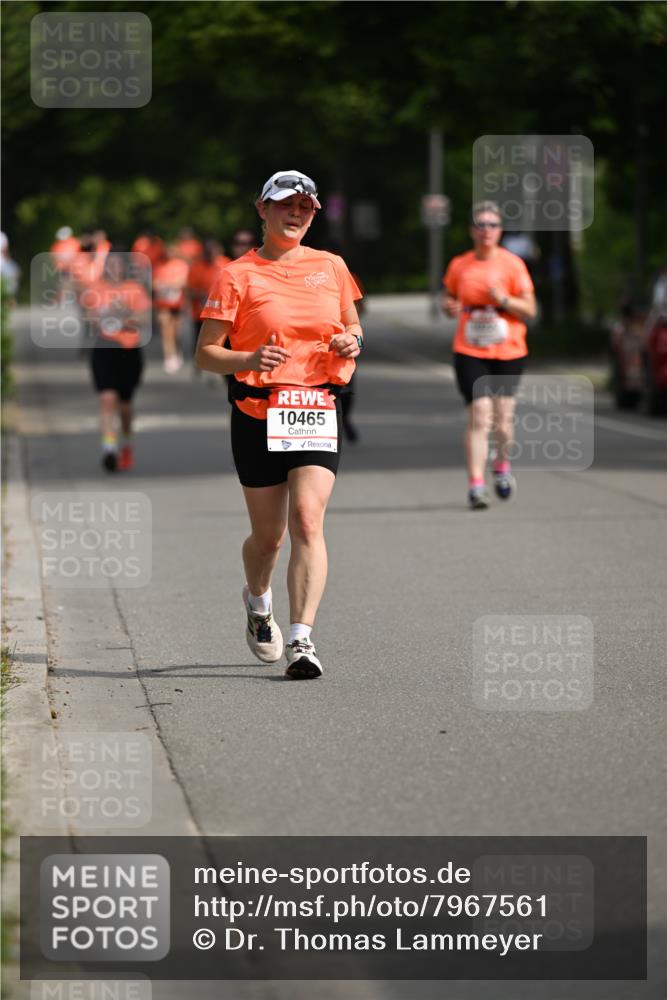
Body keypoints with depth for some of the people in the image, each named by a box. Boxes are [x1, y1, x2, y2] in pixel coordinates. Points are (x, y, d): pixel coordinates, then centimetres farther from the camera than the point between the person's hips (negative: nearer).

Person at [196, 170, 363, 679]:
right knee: (268, 535, 8)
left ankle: (301, 640, -20)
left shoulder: (331, 266, 10)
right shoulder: (238, 275, -1)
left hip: (318, 411, 1)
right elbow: (206, 353, -2)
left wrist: (352, 342, -1)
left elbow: (353, 326, 23)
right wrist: (249, 360, -22)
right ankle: (258, 602, 42)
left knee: (308, 521, -17)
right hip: (258, 413, -1)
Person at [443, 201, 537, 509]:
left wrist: (504, 299, -18)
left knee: (503, 418, 3)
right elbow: (448, 301, 19)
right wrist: (449, 307, -5)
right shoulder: (459, 266, 5)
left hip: (508, 351, 0)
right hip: (470, 352, 0)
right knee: (479, 416, -13)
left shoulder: (512, 264, -1)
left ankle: (502, 466, 33)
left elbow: (530, 310, -1)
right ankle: (476, 484, -13)